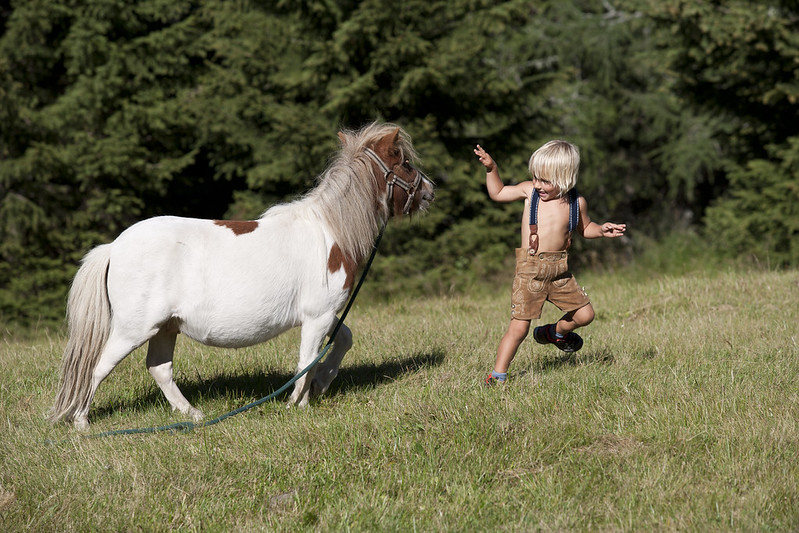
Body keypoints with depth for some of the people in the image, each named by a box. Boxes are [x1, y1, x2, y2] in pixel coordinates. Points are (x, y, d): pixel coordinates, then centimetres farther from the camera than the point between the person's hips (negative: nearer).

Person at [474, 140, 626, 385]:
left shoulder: (576, 202, 2)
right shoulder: (529, 191, 0)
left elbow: (584, 228, 21)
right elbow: (497, 193, 14)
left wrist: (601, 230, 3)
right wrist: (491, 169, 4)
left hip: (560, 271, 3)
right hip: (530, 270, -3)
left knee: (585, 314, 9)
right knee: (519, 327, -7)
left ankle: (554, 332, 39)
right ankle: (497, 376, 2)